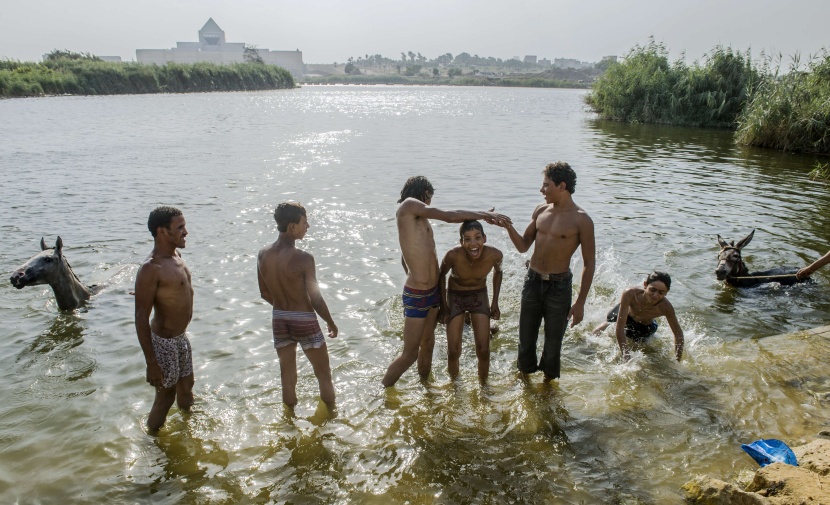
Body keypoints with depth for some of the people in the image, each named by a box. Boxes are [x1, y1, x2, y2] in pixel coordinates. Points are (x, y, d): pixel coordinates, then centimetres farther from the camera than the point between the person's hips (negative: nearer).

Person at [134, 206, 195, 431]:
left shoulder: (176, 255, 3)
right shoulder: (151, 269, -25)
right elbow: (141, 319, -23)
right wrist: (151, 362, -22)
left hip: (181, 337, 8)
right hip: (165, 342, -8)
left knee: (186, 387, 25)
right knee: (166, 396, 7)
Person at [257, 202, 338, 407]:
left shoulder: (263, 255, -4)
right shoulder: (303, 258, -22)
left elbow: (265, 294, 7)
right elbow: (315, 297, -18)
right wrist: (330, 322, -3)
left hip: (278, 319, 5)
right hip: (304, 320, -5)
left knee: (287, 376, 19)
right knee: (324, 375, 14)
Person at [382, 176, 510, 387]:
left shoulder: (418, 218, 12)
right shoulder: (409, 205, -14)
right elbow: (449, 216, -20)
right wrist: (484, 215, -14)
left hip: (433, 290, 9)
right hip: (417, 295, -9)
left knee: (428, 342, 22)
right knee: (410, 354, -1)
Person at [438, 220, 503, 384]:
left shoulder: (494, 255, -27)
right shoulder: (453, 255, -33)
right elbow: (441, 275, -10)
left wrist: (495, 302, 0)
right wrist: (444, 306, -8)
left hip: (479, 296, 1)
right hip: (455, 297, -1)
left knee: (483, 351, 0)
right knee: (453, 351, 0)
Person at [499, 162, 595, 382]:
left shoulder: (581, 220, -13)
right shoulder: (541, 211, 3)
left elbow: (589, 263, -10)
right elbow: (523, 246, 9)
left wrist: (580, 302, -11)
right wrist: (508, 226, -9)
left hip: (559, 286, -4)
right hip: (532, 281, 4)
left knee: (553, 341, 12)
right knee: (526, 338, 16)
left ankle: (548, 381, 36)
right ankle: (525, 374, 39)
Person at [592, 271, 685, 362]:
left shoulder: (666, 307, -42)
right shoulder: (630, 294, -46)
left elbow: (678, 333, -25)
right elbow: (620, 328, -42)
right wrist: (627, 357, -45)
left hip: (645, 327, 1)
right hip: (625, 312, -1)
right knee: (596, 334, 9)